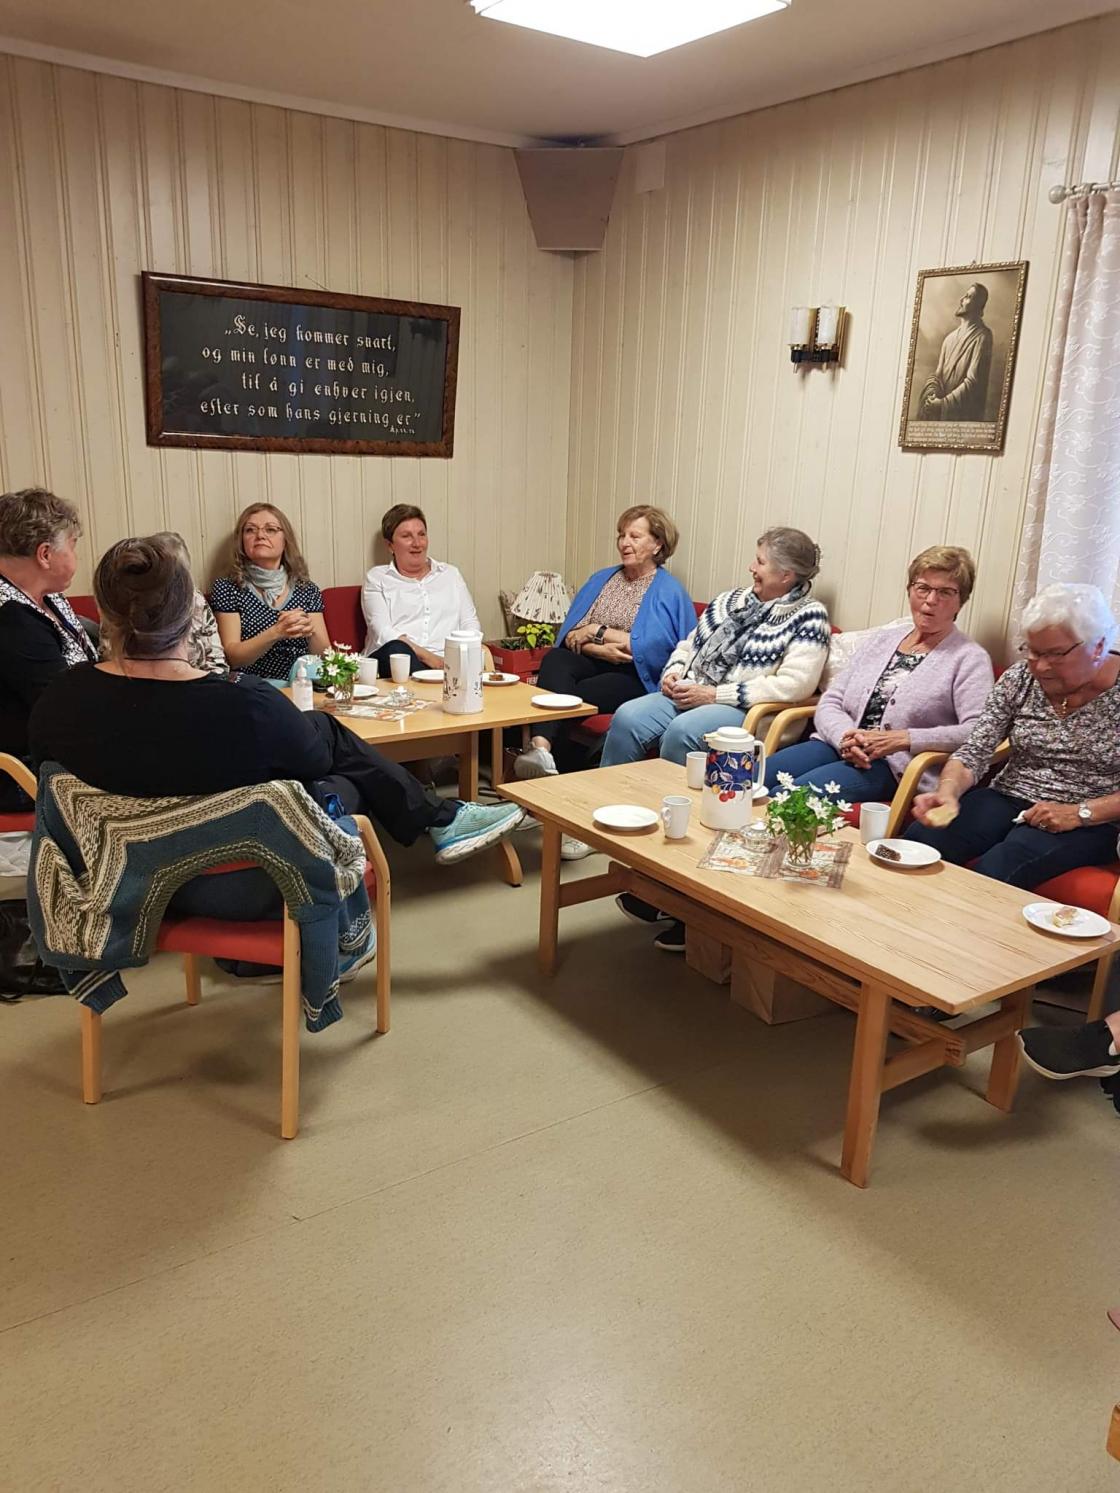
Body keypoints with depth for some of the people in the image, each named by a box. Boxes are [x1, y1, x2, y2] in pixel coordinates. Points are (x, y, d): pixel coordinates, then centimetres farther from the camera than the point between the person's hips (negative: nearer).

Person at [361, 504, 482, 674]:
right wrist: (428, 657, -16)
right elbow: (382, 632, -2)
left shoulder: (451, 574, 24)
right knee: (396, 651, -38)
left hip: (446, 663, 0)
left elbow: (470, 623, 17)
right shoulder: (377, 578, 13)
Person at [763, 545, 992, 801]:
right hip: (838, 746, 5)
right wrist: (845, 736, -10)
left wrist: (903, 739, -19)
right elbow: (830, 702, 13)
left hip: (896, 768, -5)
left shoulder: (969, 659, 2)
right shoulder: (883, 639, 18)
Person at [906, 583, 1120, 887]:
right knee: (918, 842, -26)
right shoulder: (1019, 679, 1)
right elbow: (974, 753, -3)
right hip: (1007, 799, 4)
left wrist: (1080, 813, -20)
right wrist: (948, 791, -23)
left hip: (1087, 823, -3)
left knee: (993, 872, -33)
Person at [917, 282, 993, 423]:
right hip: (940, 413, 6)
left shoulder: (982, 337, -9)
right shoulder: (951, 337, 12)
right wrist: (932, 394, -10)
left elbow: (973, 380, -16)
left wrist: (944, 402, -20)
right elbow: (937, 373, 11)